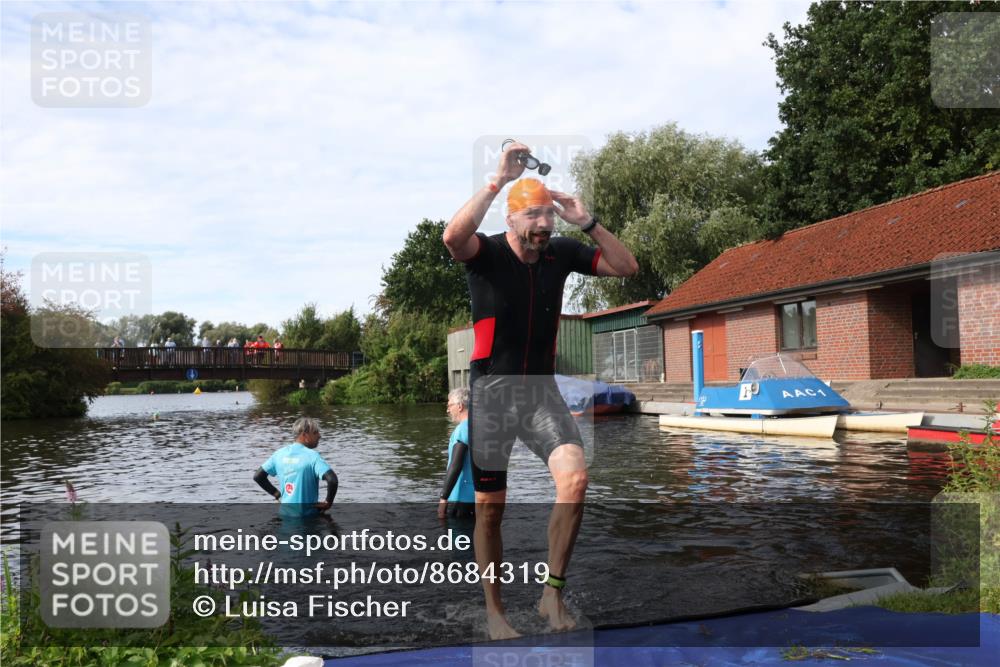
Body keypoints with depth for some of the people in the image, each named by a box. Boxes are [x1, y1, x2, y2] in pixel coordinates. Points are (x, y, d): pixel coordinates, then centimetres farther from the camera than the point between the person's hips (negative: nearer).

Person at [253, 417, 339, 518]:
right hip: (306, 515, -6)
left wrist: (277, 494, 13)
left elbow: (257, 476, 10)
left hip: (285, 512, 6)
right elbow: (332, 480, -28)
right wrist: (328, 502, -12)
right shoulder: (312, 456, -15)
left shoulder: (280, 453, 3)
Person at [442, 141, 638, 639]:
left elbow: (626, 267, 5)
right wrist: (499, 180, -29)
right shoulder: (487, 253, -9)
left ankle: (553, 593, -5)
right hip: (491, 389, -3)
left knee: (575, 479, -21)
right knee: (489, 507, 4)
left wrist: (587, 222, -7)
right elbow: (453, 236, -32)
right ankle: (494, 610, 22)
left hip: (542, 389, 3)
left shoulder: (561, 253, 3)